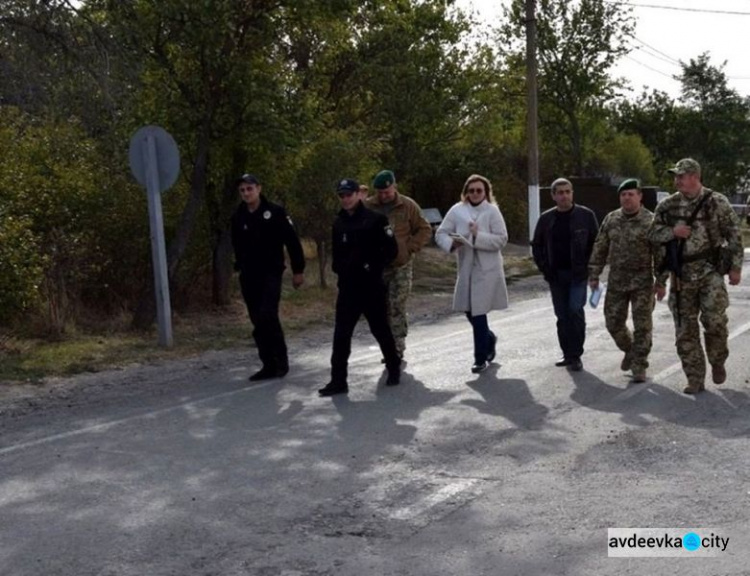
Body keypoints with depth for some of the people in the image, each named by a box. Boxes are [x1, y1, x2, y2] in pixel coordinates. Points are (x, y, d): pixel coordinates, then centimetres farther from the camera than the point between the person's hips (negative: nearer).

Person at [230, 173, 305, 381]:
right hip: (248, 276, 5)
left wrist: (298, 270, -4)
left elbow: (292, 242, -4)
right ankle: (269, 364, 15)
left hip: (271, 274, -5)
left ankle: (281, 361, -2)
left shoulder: (275, 212, -6)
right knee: (258, 322, 6)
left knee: (268, 316, -17)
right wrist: (241, 267, 14)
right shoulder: (238, 217, 5)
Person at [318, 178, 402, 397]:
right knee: (341, 334, -1)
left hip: (372, 286, -4)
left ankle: (394, 368, 30)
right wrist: (340, 269, 4)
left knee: (380, 329, 9)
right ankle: (338, 380, 2)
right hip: (347, 287, 4)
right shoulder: (338, 223, 10)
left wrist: (373, 267, -14)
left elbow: (391, 249, -8)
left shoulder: (375, 219, -7)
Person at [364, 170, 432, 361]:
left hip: (401, 266, -2)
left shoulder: (408, 206, -3)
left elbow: (425, 230, 3)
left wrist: (410, 248, -8)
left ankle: (397, 349, 0)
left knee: (397, 307, -7)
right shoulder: (368, 206, 1)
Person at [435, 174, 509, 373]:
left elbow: (501, 239, -10)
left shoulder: (492, 211, -5)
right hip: (466, 268, 4)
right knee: (469, 311, 11)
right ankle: (489, 339, 40)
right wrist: (451, 243, -18)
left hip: (487, 269, -4)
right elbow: (440, 233, 2)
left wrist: (478, 236, -21)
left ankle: (481, 358, 7)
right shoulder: (457, 210, 3)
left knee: (478, 312, -6)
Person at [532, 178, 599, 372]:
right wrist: (545, 268, 2)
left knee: (575, 311, -13)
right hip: (556, 275, 3)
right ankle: (568, 354, 19)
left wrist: (587, 266, -9)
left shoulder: (586, 215, -3)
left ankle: (576, 355, -2)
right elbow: (537, 245, 12)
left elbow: (595, 243, -1)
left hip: (578, 274, -3)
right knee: (562, 316, 8)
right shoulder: (546, 219, 4)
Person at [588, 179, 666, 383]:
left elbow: (660, 254, -7)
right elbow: (599, 249, 8)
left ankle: (639, 366, 10)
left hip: (642, 282, -4)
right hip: (616, 282, 4)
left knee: (642, 326, -1)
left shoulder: (650, 221, -7)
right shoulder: (611, 219, 4)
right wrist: (594, 275, 4)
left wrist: (661, 282, -10)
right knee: (613, 322, 9)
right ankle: (630, 350, 35)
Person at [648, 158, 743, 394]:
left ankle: (717, 362, 19)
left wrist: (735, 266, -5)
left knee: (715, 320, -9)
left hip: (710, 271, -3)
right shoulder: (667, 205, 5)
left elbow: (734, 235, -1)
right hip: (681, 274, 3)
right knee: (685, 329, 3)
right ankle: (695, 379, 13)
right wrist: (672, 231, -10)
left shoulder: (717, 202, -3)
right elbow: (653, 233, 9)